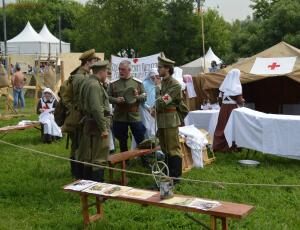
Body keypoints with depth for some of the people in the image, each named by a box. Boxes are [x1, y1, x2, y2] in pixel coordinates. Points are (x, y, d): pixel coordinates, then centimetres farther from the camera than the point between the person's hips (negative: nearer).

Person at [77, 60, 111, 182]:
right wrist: (104, 128, -22)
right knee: (99, 158, -5)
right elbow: (96, 109, -24)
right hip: (97, 125, -11)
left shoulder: (88, 82, 14)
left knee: (89, 157, 17)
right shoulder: (95, 85, -18)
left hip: (89, 125, 11)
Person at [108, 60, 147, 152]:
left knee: (141, 141, 3)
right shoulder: (113, 83, 4)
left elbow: (144, 97, 6)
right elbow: (108, 97, 6)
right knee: (122, 143, 10)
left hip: (135, 116, -1)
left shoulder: (138, 82, 4)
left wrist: (137, 96, -16)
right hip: (119, 118, 1)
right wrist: (116, 100, -15)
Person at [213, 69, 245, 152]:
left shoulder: (224, 86, 3)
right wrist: (243, 101, 11)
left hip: (224, 109, 4)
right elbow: (239, 101, -11)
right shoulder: (237, 87, -10)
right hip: (233, 109, -4)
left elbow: (220, 99, 6)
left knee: (222, 127, 10)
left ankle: (218, 146, 15)